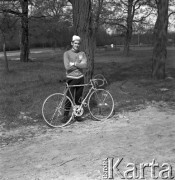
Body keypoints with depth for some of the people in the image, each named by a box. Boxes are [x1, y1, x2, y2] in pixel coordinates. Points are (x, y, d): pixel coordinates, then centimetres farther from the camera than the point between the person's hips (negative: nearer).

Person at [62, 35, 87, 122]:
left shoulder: (82, 54, 6)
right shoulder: (67, 53, -3)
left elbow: (84, 65, -9)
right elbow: (67, 67, -16)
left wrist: (74, 64, -15)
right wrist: (79, 64, -9)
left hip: (80, 78, 3)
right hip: (71, 78, -3)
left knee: (78, 98, 9)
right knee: (69, 98, -4)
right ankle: (66, 115, 8)